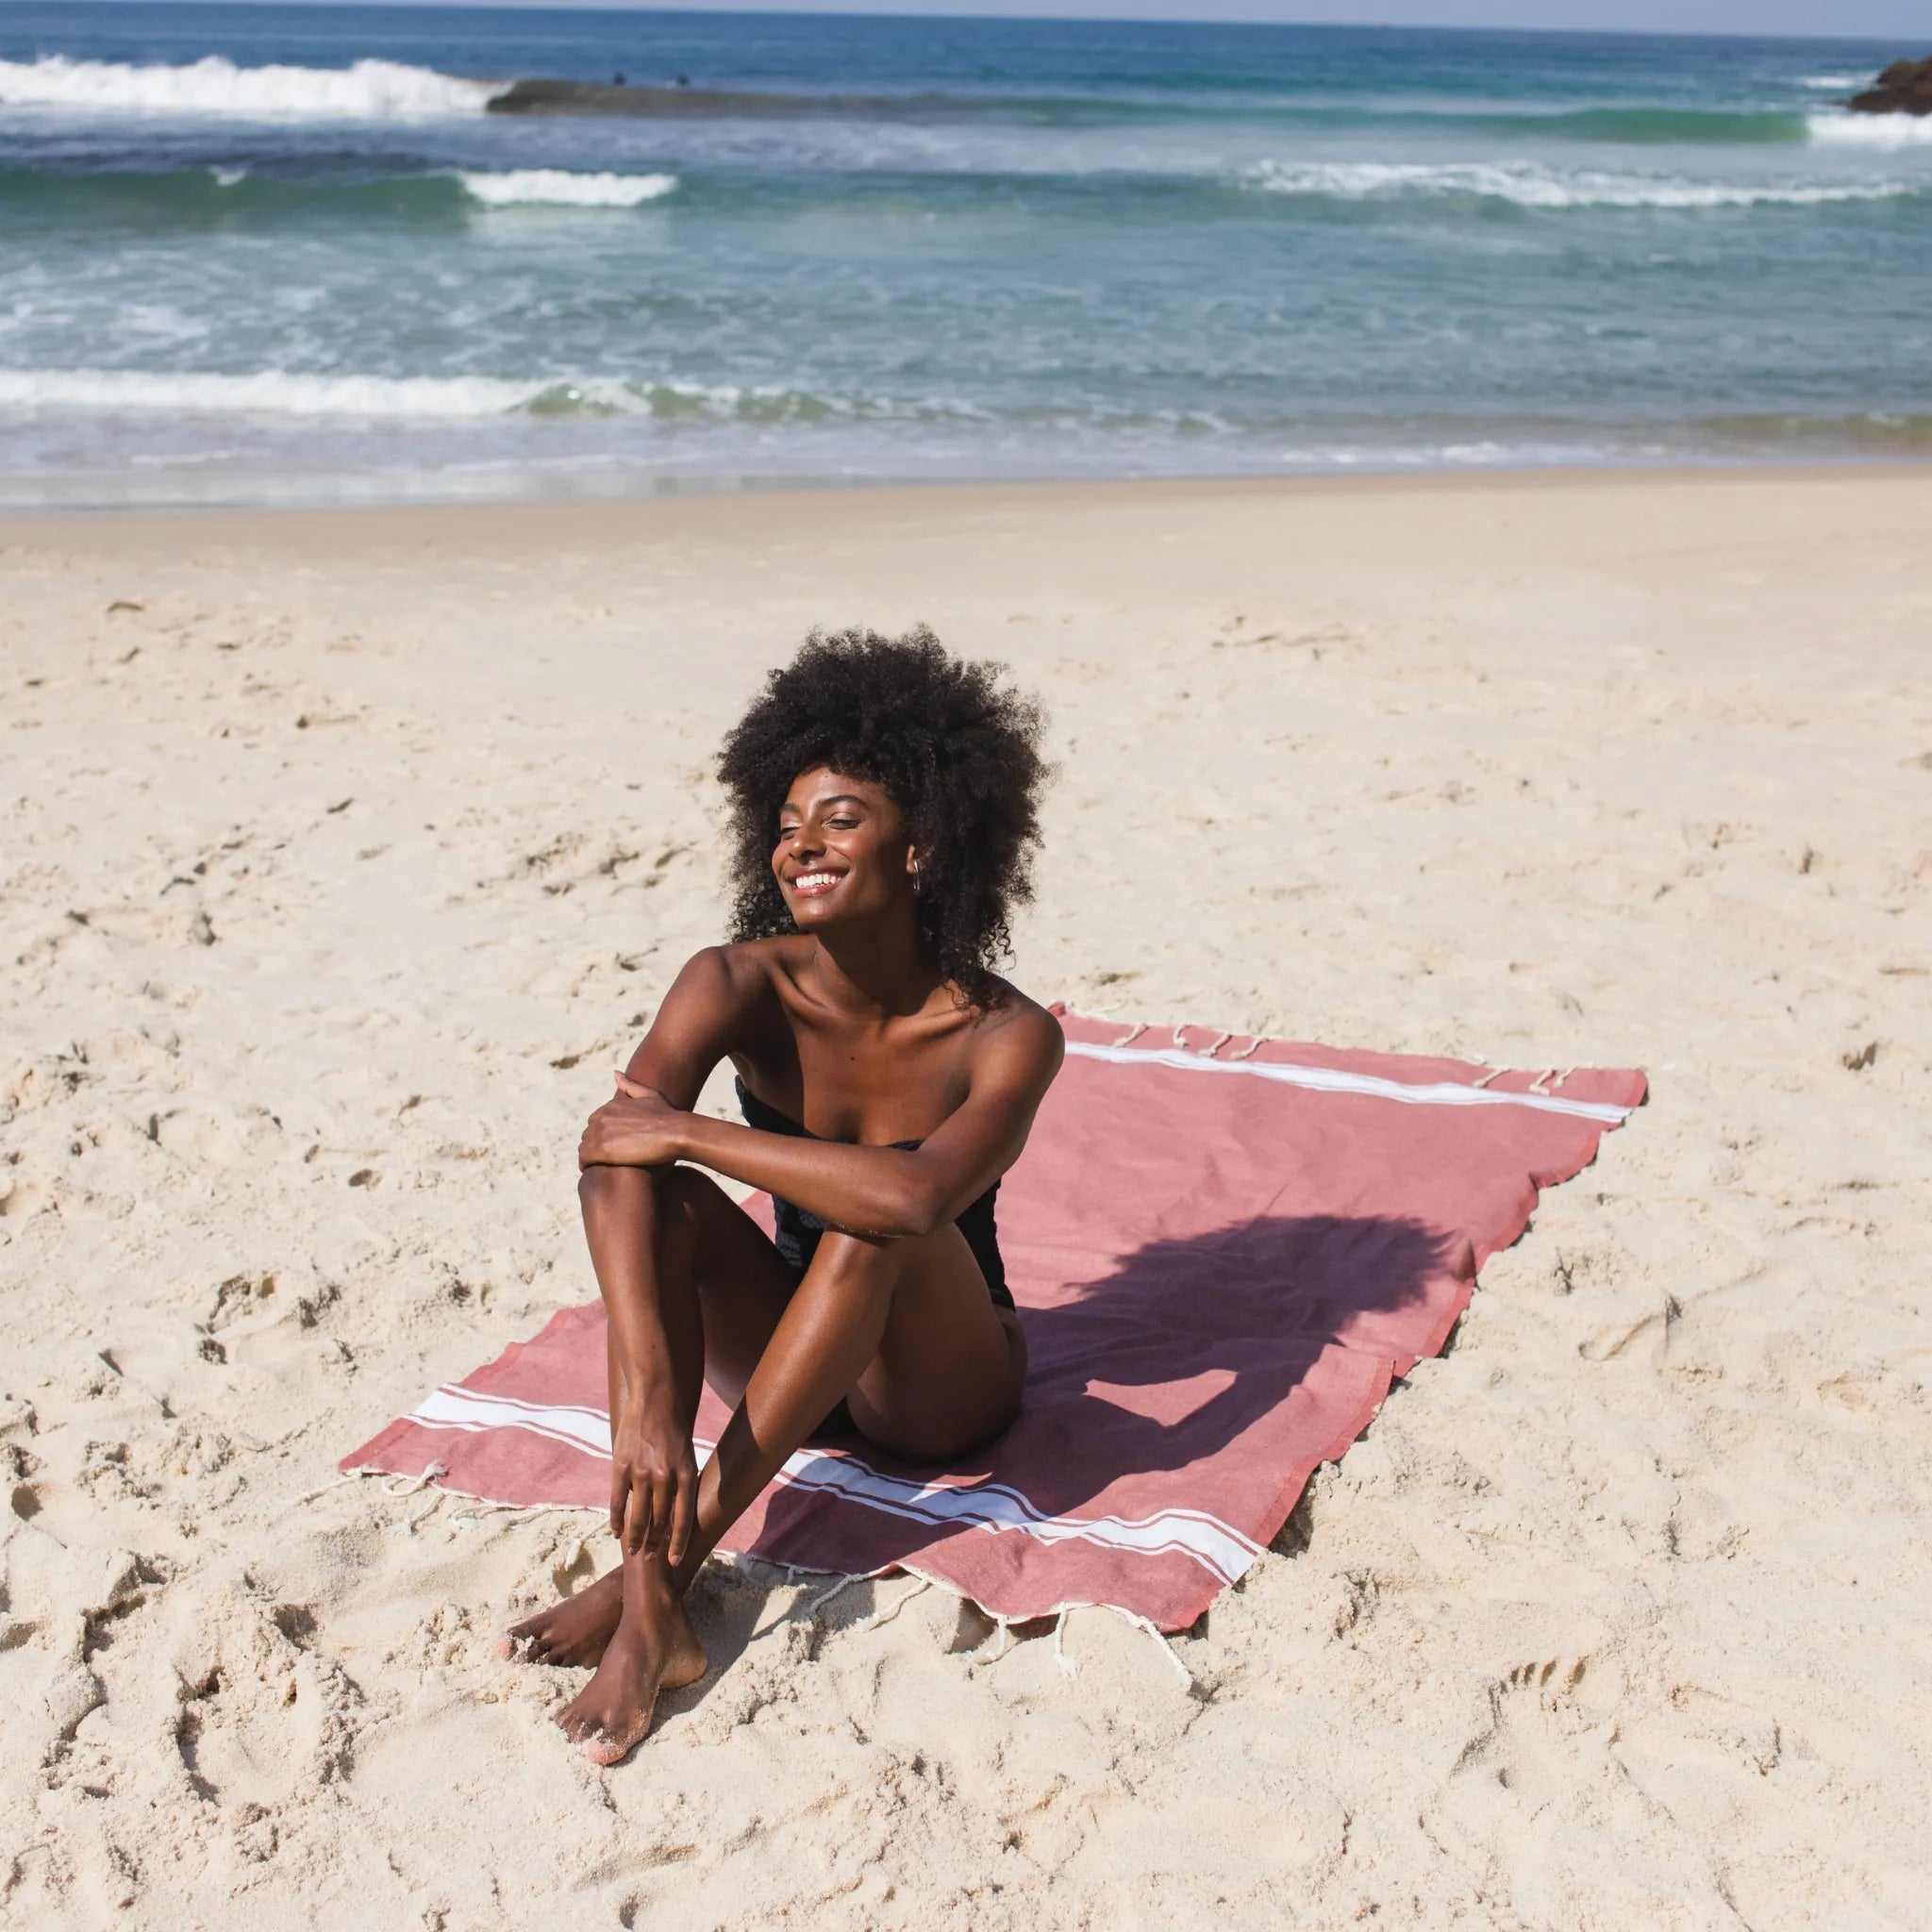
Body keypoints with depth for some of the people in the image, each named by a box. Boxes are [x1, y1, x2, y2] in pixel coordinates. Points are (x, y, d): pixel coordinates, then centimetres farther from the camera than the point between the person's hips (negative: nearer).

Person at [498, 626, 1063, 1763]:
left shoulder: (1005, 1036, -21)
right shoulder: (741, 987, -15)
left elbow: (919, 1196, -42)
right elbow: (611, 1157, -32)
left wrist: (686, 1133, -35)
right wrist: (647, 1397, -47)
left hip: (938, 1384, -3)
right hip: (787, 1360, 3)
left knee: (879, 1217, -34)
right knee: (645, 1188, -26)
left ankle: (671, 1566, -34)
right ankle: (651, 1609, -37)